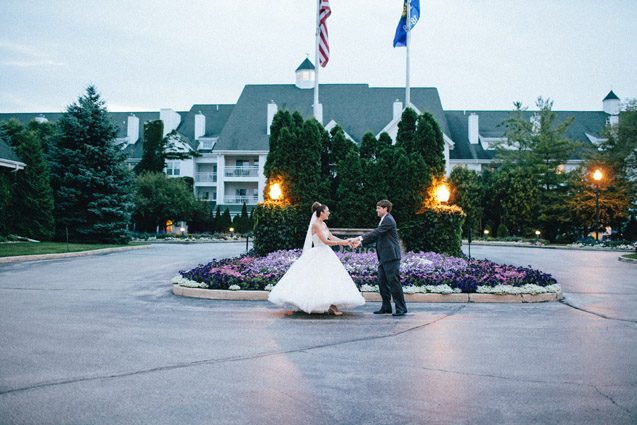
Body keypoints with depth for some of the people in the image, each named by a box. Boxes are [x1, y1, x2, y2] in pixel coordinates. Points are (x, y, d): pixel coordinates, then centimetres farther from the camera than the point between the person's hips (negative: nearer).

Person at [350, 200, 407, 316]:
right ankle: (386, 307, 16)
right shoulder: (384, 220, 20)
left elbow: (376, 232, -21)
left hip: (391, 257, -10)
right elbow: (376, 236, 17)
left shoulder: (388, 220, -11)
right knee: (382, 281, 10)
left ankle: (401, 308, -3)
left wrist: (359, 238, -24)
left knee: (394, 281, -8)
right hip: (384, 258, 10)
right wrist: (360, 242, 6)